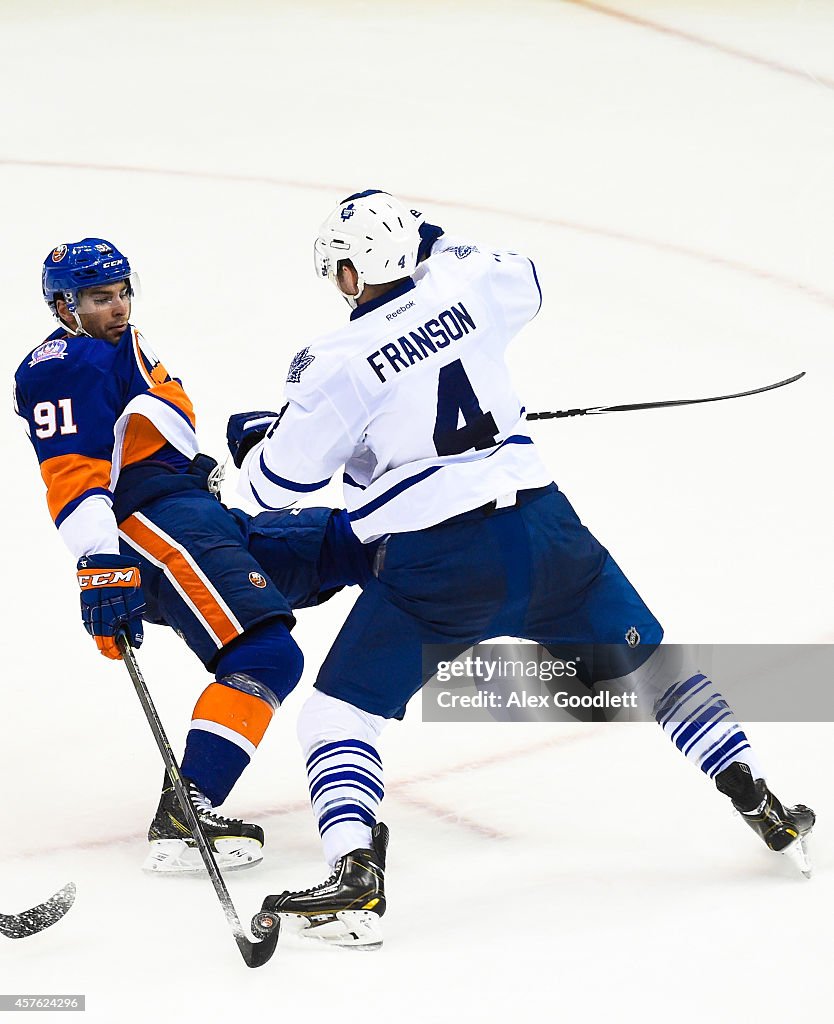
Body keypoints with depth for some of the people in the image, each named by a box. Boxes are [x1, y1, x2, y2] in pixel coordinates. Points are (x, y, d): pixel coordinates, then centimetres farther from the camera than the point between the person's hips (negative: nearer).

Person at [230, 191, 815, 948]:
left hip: (436, 566, -5)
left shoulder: (338, 366, -9)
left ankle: (355, 875, -18)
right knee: (647, 657, 23)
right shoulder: (465, 288, 4)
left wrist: (252, 438, 21)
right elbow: (526, 283, 29)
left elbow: (275, 482, 0)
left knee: (340, 711, 3)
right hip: (540, 527, 5)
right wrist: (434, 243, 34)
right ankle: (763, 807, 24)